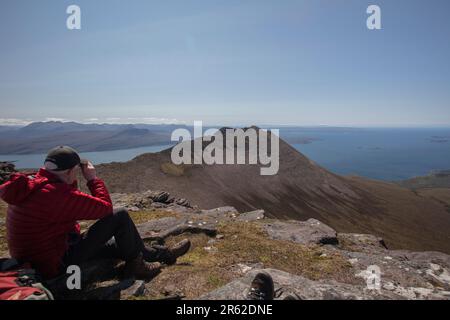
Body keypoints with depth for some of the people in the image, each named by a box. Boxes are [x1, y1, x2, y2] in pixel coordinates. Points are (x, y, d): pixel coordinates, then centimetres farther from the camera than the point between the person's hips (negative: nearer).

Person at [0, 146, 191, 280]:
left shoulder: (31, 184, 1)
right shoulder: (56, 194, -29)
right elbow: (105, 206, -22)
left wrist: (70, 180, 6)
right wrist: (92, 177, -11)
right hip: (57, 265, -10)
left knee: (119, 244, 19)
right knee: (120, 216, -13)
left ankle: (162, 254, 31)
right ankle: (136, 265, 8)